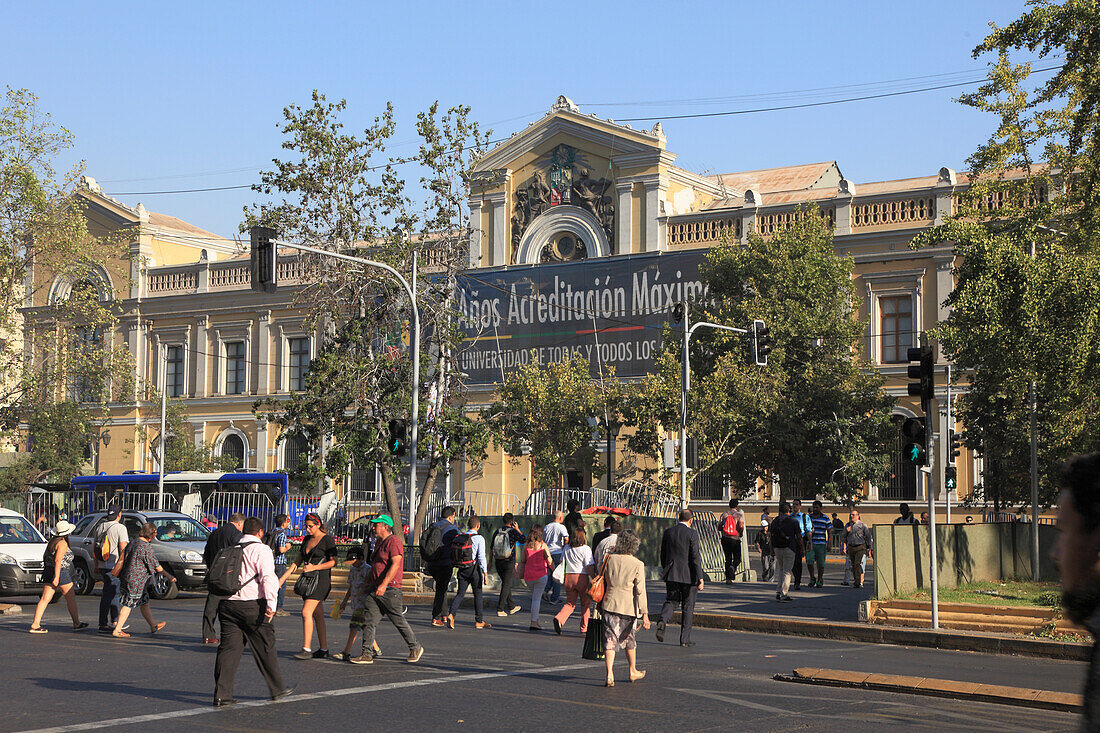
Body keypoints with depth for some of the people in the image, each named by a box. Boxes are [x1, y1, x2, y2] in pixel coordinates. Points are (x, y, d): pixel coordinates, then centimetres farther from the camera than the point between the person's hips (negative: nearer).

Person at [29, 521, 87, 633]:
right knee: (71, 598, 6)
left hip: (48, 571, 8)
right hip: (60, 573, -8)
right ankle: (76, 624, 15)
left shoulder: (52, 541, 12)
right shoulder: (62, 544, -15)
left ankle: (35, 624, -6)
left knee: (45, 599, 2)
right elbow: (58, 561, -22)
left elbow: (45, 556, 20)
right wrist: (56, 577, -24)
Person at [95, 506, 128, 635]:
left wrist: (96, 565, 25)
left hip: (102, 566, 7)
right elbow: (123, 549, -16)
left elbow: (94, 549, 18)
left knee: (113, 592, 18)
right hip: (114, 567, -7)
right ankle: (103, 625, -5)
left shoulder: (100, 527, 11)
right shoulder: (120, 528, -11)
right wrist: (124, 566, -13)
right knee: (108, 595, -6)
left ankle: (114, 621, 21)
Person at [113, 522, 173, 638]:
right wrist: (169, 576, -5)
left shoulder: (136, 542, 8)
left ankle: (153, 626, 30)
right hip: (136, 580, -10)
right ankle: (117, 630, -4)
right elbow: (156, 566, -14)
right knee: (128, 605, -5)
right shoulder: (146, 547, -19)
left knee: (145, 603, 19)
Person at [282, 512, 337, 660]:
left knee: (306, 613, -17)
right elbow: (298, 561, 18)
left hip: (321, 579, -8)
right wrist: (284, 577, 9)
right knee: (318, 615, 10)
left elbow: (333, 561, -10)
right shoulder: (306, 539, 14)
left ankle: (306, 649, -16)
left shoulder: (327, 540, -7)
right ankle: (323, 649, 14)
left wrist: (313, 567, -18)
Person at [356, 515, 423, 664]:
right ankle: (367, 655, -4)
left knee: (399, 621, 2)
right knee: (369, 621, -2)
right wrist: (369, 581, 26)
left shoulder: (393, 541, -12)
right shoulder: (379, 543, 19)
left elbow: (396, 564, -22)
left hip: (389, 590, -9)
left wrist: (384, 584, -29)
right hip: (375, 590, 9)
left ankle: (415, 648, 19)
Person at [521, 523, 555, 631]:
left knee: (536, 597, 19)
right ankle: (533, 622, -8)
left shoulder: (526, 546, 6)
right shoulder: (543, 545, -3)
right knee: (536, 598, -3)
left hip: (528, 575, 4)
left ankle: (536, 620, 17)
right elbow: (549, 560, -3)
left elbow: (523, 560, 11)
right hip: (540, 574, -4)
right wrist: (554, 571, 8)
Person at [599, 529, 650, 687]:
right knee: (629, 639, 17)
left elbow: (603, 582, 8)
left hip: (610, 604, 1)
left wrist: (600, 603, 20)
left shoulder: (610, 559, -3)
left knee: (610, 640, 2)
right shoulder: (637, 565, -11)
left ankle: (609, 675, -8)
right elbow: (640, 591, -11)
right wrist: (645, 614, -8)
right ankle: (633, 671, 34)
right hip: (628, 607, -1)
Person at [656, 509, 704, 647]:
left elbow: (663, 556, 11)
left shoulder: (668, 532, 5)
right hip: (688, 576, -4)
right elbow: (695, 557, -15)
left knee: (670, 600, 14)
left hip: (671, 574, 4)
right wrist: (700, 578, -13)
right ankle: (685, 639, 10)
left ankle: (662, 621, -17)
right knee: (688, 607, 7)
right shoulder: (692, 534, -10)